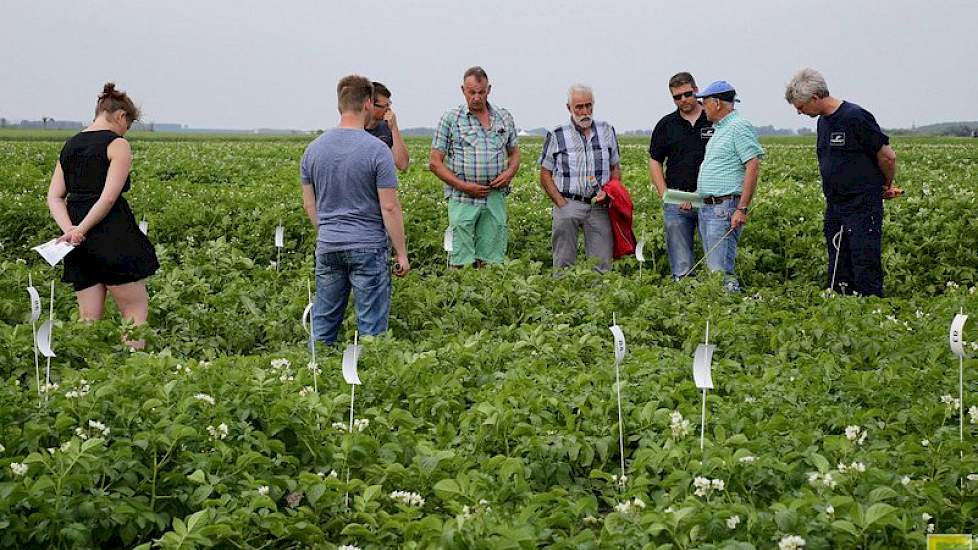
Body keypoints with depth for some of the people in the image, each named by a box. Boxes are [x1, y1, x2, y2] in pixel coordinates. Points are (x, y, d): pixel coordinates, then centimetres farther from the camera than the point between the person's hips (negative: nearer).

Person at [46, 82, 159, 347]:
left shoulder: (70, 146, 15)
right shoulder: (117, 145, -6)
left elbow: (54, 197, 9)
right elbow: (109, 197, -16)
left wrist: (69, 230, -5)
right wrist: (82, 230, -11)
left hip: (79, 243, 6)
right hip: (114, 237, -6)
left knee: (88, 317, 7)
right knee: (136, 310, 1)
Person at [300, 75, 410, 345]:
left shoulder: (314, 148, 4)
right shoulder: (376, 150, -12)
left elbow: (309, 204, 10)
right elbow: (390, 207, -13)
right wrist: (402, 253, -6)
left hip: (327, 247, 5)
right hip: (368, 247, -5)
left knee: (323, 322, 11)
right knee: (371, 325, 1)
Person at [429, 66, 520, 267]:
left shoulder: (504, 117, 12)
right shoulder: (451, 118, 1)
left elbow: (514, 153, 22)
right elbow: (434, 162, 0)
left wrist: (509, 173, -1)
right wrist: (463, 186, -11)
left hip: (496, 197, 3)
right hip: (463, 198, -3)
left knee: (492, 261, 3)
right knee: (462, 263, -7)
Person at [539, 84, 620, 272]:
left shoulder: (607, 131, 10)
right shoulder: (557, 136, 2)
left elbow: (616, 168, 16)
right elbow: (545, 175, 5)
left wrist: (608, 193, -4)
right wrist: (562, 204, -6)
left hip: (599, 206, 2)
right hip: (568, 203, -2)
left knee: (602, 263, 0)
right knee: (564, 264, -3)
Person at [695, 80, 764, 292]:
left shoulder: (739, 127, -10)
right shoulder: (719, 129, 20)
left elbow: (753, 168, -18)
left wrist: (742, 209, -23)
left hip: (725, 208, -10)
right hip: (706, 207, 10)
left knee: (722, 270, -14)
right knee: (712, 268, 10)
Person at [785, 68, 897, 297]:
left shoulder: (855, 117, -15)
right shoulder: (823, 121, 12)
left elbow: (888, 157, -10)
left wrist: (887, 186, 7)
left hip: (863, 207, -8)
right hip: (835, 207, 8)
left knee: (866, 272, -8)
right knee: (838, 274, 9)